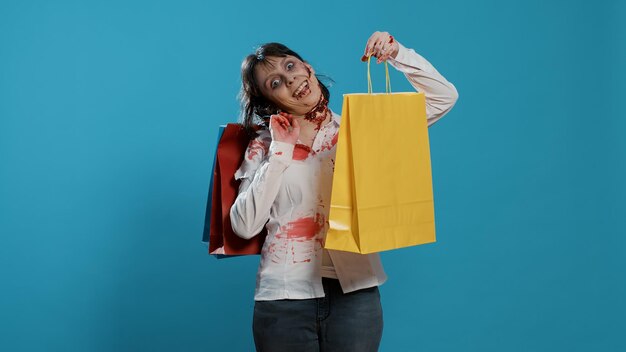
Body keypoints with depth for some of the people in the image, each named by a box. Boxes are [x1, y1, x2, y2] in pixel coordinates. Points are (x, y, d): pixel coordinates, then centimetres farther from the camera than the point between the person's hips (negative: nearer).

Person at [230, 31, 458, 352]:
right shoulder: (263, 146, 5)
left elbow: (443, 97, 4)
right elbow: (245, 226, -7)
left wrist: (398, 54, -9)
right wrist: (280, 153, -7)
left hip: (355, 292, 1)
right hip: (285, 297, 0)